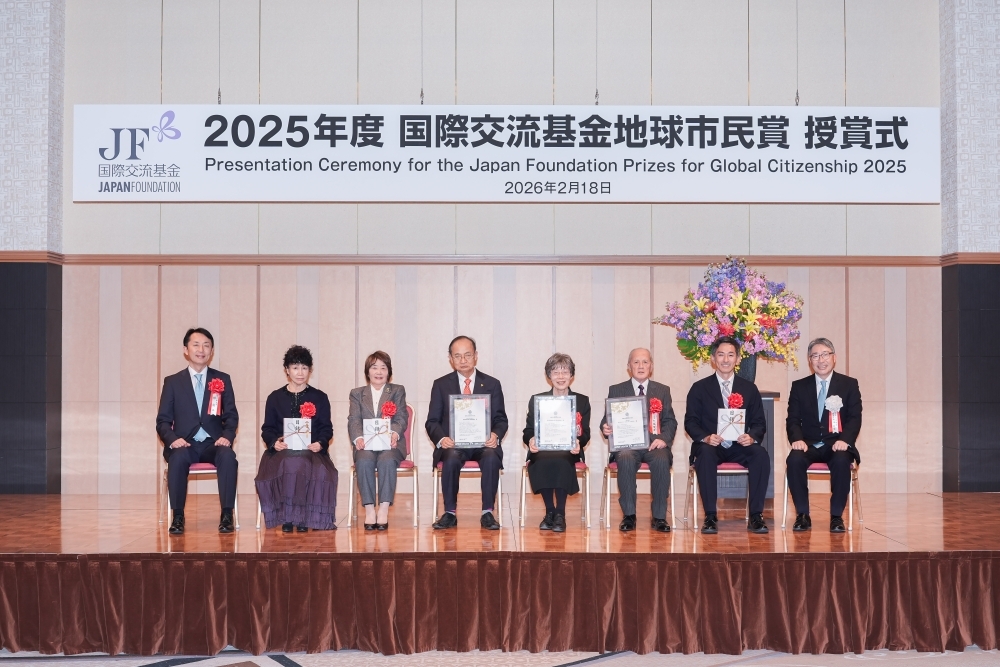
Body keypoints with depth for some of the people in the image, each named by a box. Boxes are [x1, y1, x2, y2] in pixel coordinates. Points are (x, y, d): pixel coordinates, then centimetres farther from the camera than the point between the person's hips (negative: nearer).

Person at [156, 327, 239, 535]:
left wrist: (227, 436, -12)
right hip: (184, 444, -1)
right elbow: (163, 420, 6)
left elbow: (231, 416, 9)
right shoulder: (173, 382, 10)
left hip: (213, 444, 1)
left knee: (228, 455, -33)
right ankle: (178, 516, -25)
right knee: (178, 457, -36)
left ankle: (227, 515, -27)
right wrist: (173, 439, -15)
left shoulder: (223, 380, 13)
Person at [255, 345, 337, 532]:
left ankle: (304, 516, -23)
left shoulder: (319, 398, 17)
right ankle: (286, 517, -25)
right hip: (282, 451, 0)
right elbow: (267, 429, 12)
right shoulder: (275, 397, 17)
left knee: (321, 471, -35)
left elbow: (327, 429, 10)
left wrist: (320, 443, -13)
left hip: (311, 451, 0)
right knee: (287, 465, -37)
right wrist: (274, 442, -11)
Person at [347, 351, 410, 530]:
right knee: (364, 461, -33)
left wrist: (394, 433, -21)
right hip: (366, 445, 1)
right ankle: (369, 510, -29)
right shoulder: (357, 393, 19)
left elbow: (401, 418, 3)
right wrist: (358, 438, -19)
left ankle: (384, 510, -34)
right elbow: (354, 420, 4)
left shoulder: (398, 391, 16)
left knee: (387, 460, -35)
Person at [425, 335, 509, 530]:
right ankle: (449, 513, -22)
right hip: (453, 444, 0)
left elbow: (501, 419, 8)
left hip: (483, 443, 0)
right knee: (451, 457, -35)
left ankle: (487, 513, -24)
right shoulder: (441, 385, 10)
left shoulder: (492, 384, 11)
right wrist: (441, 439, -16)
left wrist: (495, 436, -16)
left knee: (492, 456, -34)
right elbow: (432, 421, 6)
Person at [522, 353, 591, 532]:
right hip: (542, 451, 1)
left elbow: (585, 434, 6)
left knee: (560, 461, -36)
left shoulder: (582, 402, 14)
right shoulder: (536, 400, 16)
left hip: (568, 452, -1)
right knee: (542, 462, -35)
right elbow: (528, 431, 9)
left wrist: (578, 442, -18)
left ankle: (560, 514, -26)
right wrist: (531, 440, -16)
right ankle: (549, 511, -19)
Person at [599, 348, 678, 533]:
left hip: (653, 444, 1)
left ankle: (659, 516, -21)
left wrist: (663, 439, -11)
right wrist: (605, 428, -15)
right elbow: (607, 420, 10)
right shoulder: (616, 390, 15)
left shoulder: (663, 391, 17)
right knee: (625, 460, -35)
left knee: (662, 460, -33)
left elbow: (670, 421, 10)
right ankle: (628, 515, -22)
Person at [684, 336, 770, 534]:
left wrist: (752, 437, -16)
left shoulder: (749, 388, 11)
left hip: (740, 446, 2)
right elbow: (690, 422, 3)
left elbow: (759, 422, 8)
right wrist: (705, 437, -19)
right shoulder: (699, 388, 6)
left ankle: (756, 515, -21)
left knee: (761, 455, -30)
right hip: (710, 445, -2)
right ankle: (710, 516, -30)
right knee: (705, 454, -36)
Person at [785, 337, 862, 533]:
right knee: (794, 460, -32)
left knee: (842, 461, -35)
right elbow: (793, 419, 5)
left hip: (836, 445, -1)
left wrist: (845, 440, -20)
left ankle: (836, 516, -20)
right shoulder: (799, 386, 11)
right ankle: (803, 515, -19)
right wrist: (797, 439, -17)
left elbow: (854, 418, 0)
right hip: (808, 444, 1)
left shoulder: (849, 385, 8)